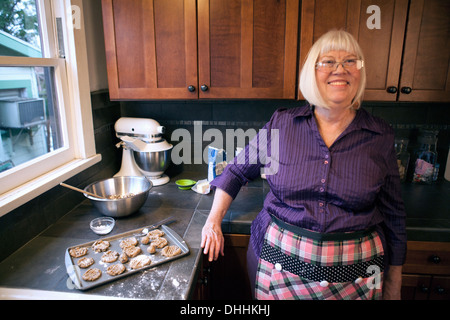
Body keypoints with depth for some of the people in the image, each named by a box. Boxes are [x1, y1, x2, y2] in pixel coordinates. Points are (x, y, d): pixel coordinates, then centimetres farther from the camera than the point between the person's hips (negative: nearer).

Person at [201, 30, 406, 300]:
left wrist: (394, 286, 8)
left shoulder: (381, 137, -4)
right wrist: (213, 223, 1)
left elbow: (394, 215, 3)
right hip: (281, 260, 0)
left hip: (353, 274, 1)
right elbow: (237, 171, 4)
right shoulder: (281, 124, -5)